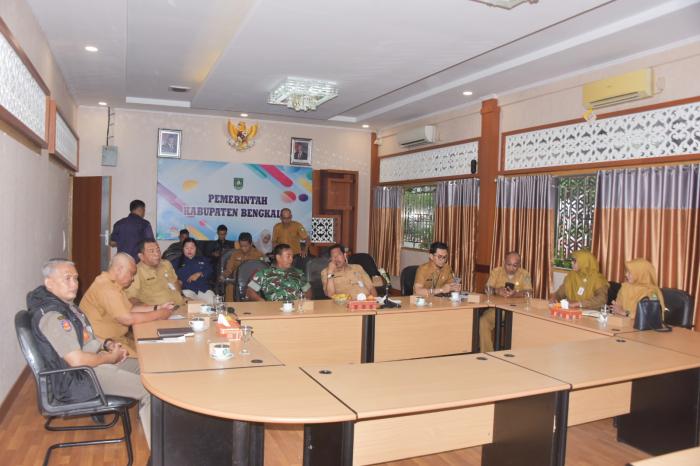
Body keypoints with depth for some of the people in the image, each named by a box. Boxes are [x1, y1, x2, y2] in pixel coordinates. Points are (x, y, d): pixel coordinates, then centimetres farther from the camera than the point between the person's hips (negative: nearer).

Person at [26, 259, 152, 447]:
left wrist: (106, 344, 4)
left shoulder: (66, 304, 8)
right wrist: (110, 357, -13)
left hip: (92, 362, 11)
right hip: (77, 378, -11)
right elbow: (76, 360, -28)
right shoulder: (51, 315, -24)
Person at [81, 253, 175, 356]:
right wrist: (158, 314, -17)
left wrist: (157, 308, 3)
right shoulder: (106, 287, -22)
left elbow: (129, 308, 13)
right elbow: (127, 318, -26)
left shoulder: (112, 283, 11)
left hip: (117, 335, 10)